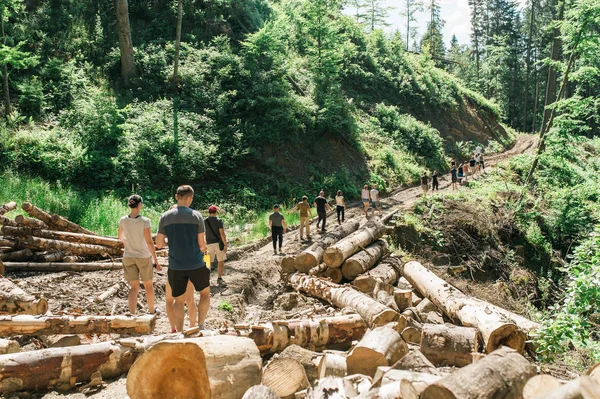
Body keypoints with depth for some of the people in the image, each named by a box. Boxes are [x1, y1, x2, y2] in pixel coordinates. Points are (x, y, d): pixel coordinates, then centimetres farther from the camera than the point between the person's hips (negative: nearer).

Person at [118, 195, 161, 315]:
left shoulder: (123, 220, -6)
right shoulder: (144, 221, -18)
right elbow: (149, 242, -17)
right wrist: (156, 260, -10)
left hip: (128, 256, 3)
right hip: (144, 256, -3)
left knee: (134, 287, 10)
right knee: (148, 285, 17)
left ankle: (132, 314, 2)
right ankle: (151, 310, 34)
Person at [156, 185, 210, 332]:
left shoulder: (165, 217, -1)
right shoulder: (196, 215, -7)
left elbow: (159, 244, 2)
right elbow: (202, 244, -6)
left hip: (175, 266, 2)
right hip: (196, 264, -2)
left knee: (178, 300, 14)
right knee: (205, 293, 20)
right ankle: (200, 326, 18)